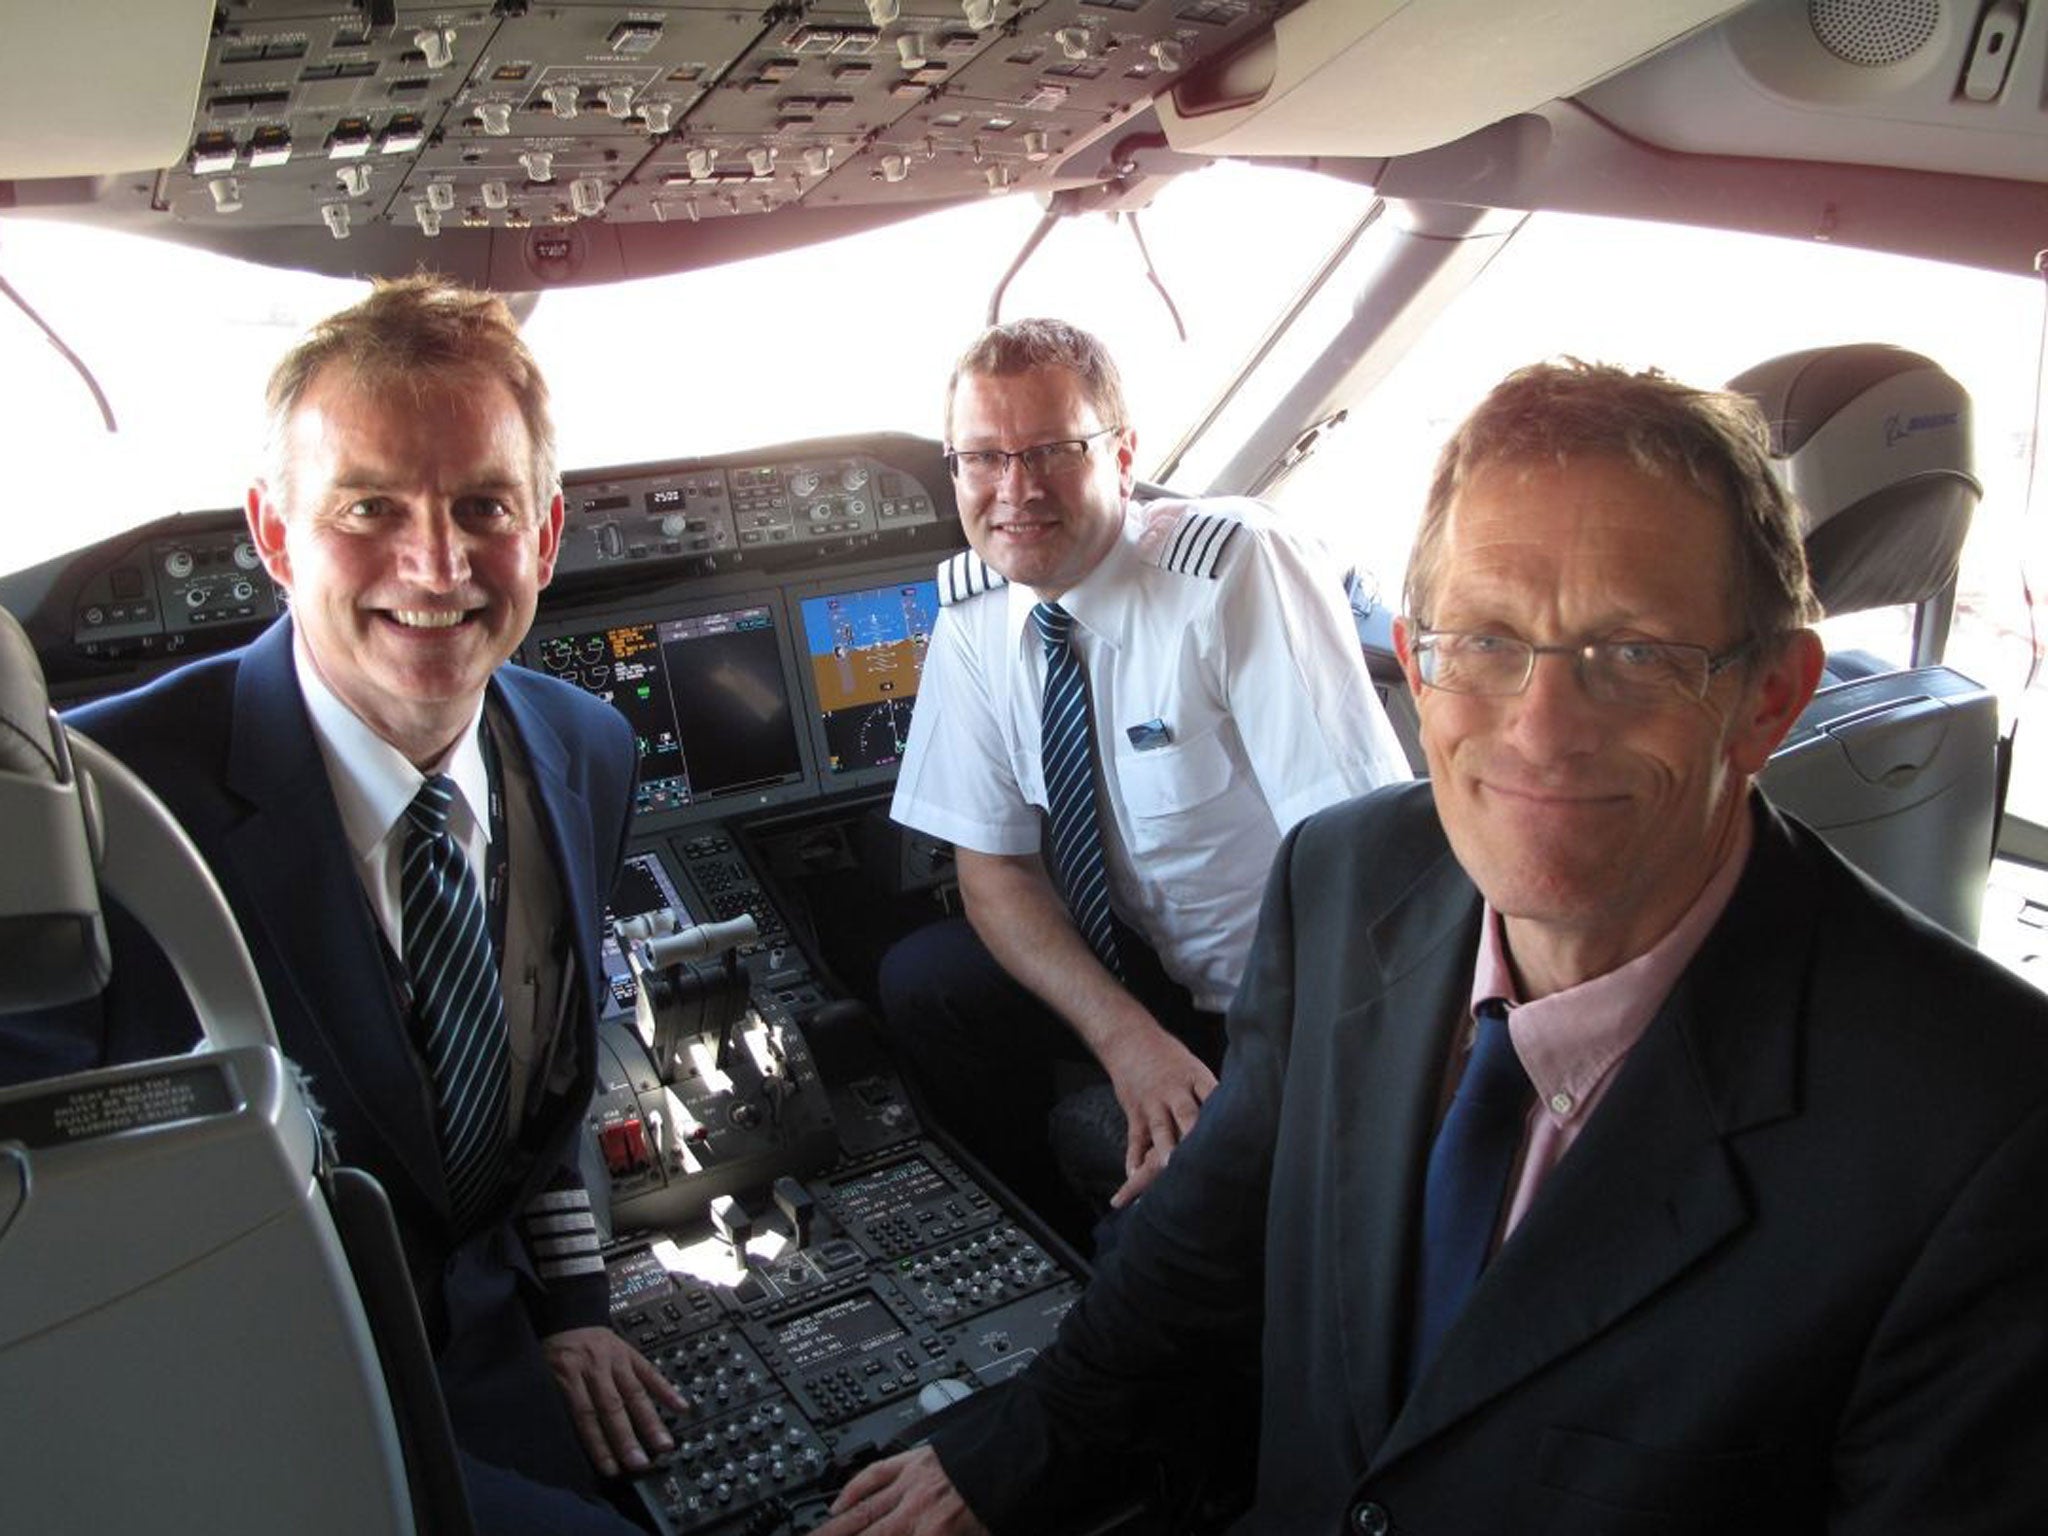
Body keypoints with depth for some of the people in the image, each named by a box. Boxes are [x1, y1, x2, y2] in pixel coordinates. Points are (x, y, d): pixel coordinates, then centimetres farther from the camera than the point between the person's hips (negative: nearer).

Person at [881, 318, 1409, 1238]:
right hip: (1147, 971, 6)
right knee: (920, 980, -12)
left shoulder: (1235, 567, -24)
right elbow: (993, 861, -3)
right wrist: (1129, 1039, -19)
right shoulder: (974, 608, -6)